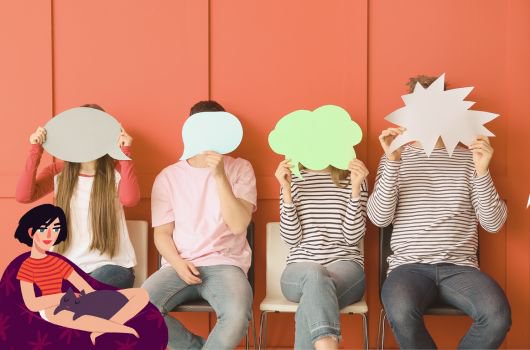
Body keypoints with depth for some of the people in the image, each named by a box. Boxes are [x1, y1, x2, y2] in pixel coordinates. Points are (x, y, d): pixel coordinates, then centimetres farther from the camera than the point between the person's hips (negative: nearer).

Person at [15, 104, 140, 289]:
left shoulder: (116, 171, -1)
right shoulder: (58, 172, 6)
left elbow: (130, 199, -24)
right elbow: (23, 196, -11)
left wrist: (125, 153, -24)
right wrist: (35, 152, -14)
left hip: (112, 266, -3)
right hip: (69, 267, 3)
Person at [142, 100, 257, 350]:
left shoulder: (240, 168, 4)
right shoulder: (168, 176, 9)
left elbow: (238, 225, -8)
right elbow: (162, 233, 8)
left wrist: (220, 176, -16)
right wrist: (178, 263, -12)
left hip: (225, 264, -2)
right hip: (179, 266, 2)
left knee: (237, 315, -35)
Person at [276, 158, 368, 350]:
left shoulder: (353, 178, 9)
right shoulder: (293, 179, 11)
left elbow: (353, 237, -2)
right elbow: (291, 238, 0)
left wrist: (355, 188, -12)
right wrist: (286, 190, -9)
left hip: (345, 266, 0)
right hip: (299, 271, 0)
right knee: (314, 274, -38)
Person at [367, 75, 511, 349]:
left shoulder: (468, 158, 11)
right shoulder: (394, 158, 10)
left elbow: (494, 223, 4)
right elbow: (379, 218, -4)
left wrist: (482, 172, -10)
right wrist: (393, 161, -13)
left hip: (459, 266, 1)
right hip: (409, 265, -1)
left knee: (498, 315, -29)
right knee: (401, 313, -34)